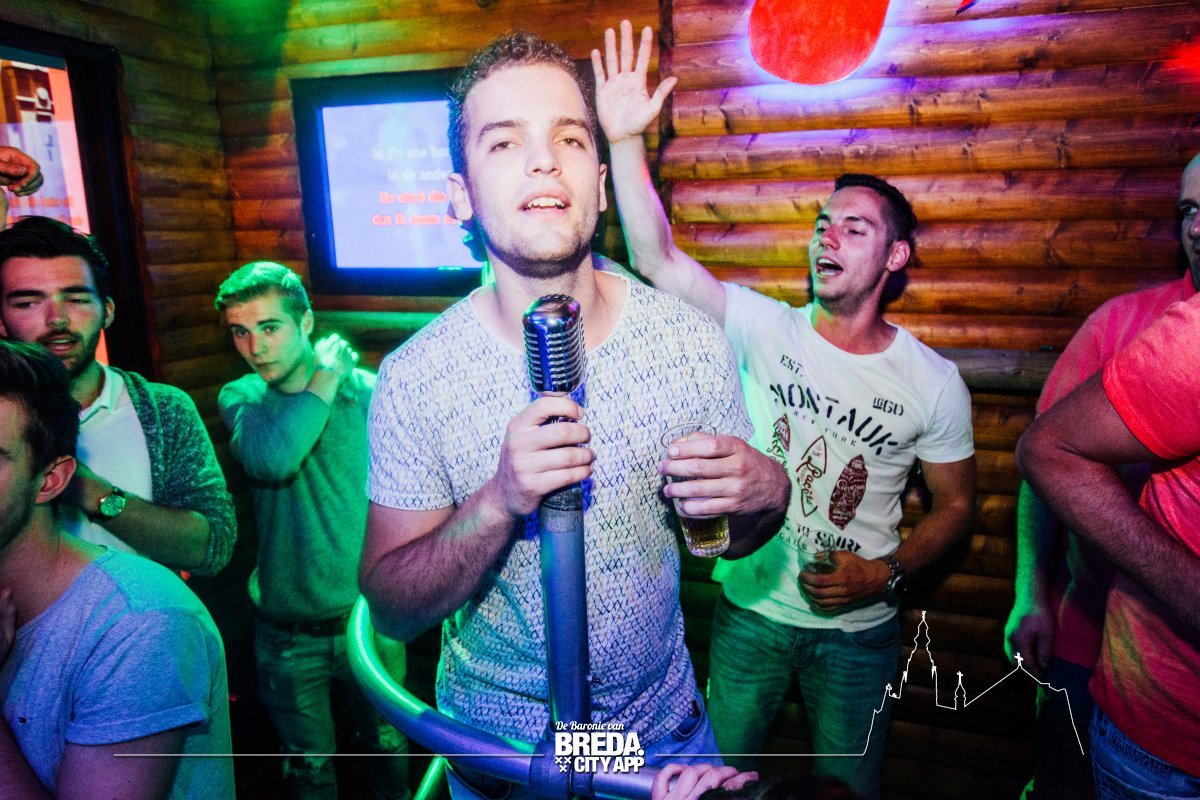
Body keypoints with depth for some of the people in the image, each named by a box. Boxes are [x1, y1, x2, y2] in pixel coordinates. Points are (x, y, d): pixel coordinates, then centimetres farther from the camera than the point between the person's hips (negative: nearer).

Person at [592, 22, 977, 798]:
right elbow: (658, 259, -23)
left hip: (859, 631, 0)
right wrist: (626, 139, -33)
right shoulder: (765, 328, -12)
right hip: (750, 609, 1)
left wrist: (885, 574, -15)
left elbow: (956, 503, 0)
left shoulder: (933, 382, -10)